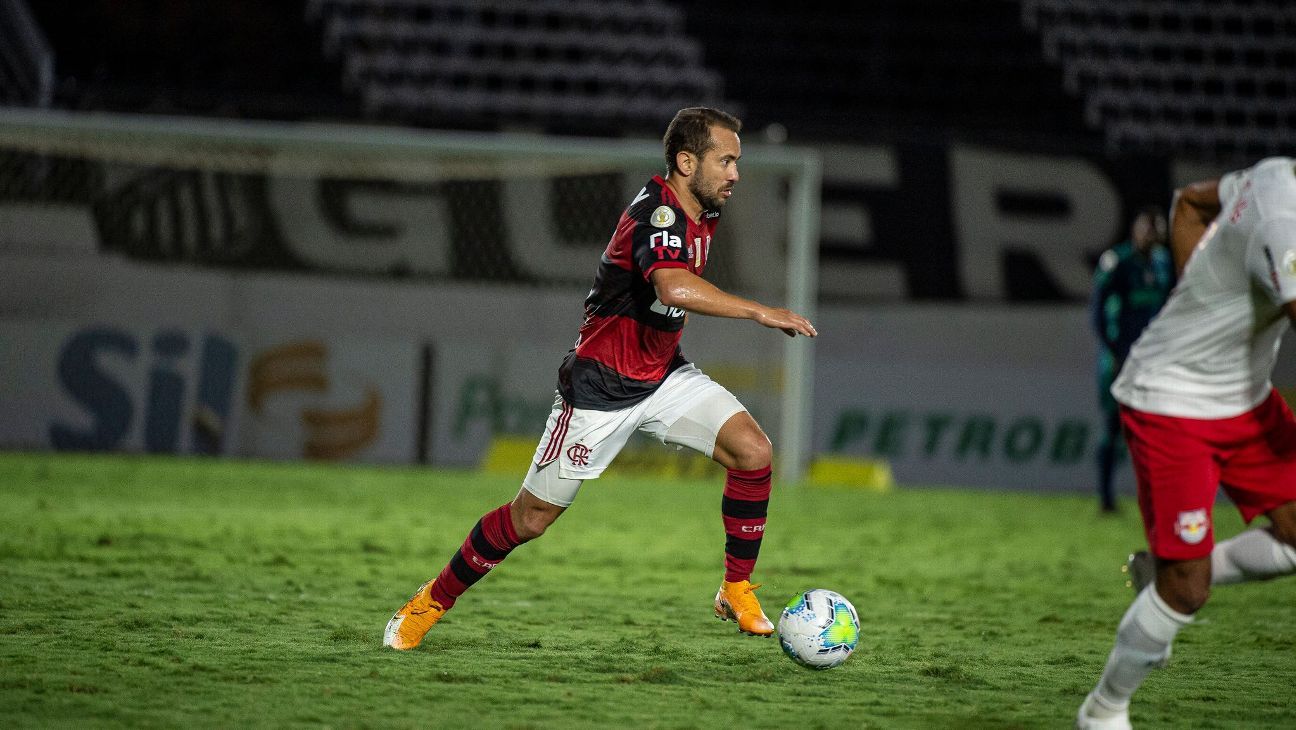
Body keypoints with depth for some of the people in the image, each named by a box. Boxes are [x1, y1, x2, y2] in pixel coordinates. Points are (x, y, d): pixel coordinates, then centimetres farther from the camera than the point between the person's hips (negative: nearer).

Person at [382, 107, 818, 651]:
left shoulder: (699, 213, 3)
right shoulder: (657, 212, -25)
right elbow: (674, 287, -45)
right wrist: (760, 312, -44)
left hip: (662, 376, 8)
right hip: (601, 386, -8)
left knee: (752, 450, -13)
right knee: (532, 517, 0)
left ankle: (737, 590, -1)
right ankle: (433, 601, 20)